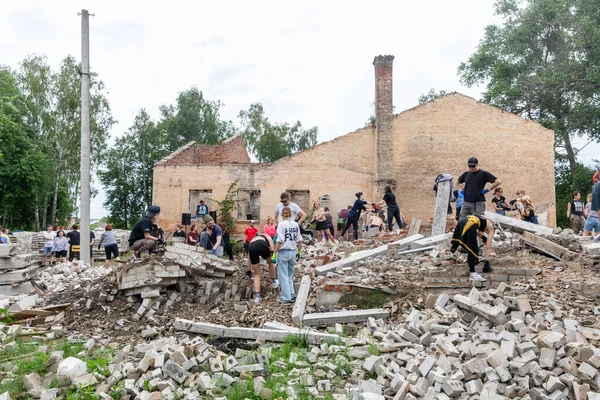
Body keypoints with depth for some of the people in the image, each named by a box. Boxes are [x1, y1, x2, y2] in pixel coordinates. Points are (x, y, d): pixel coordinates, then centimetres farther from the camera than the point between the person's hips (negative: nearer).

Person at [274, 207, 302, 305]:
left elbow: (279, 241, -16)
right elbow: (299, 240, 6)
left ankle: (287, 299, 3)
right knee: (290, 276, 19)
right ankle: (292, 295, 19)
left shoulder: (281, 225, -11)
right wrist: (299, 252, 17)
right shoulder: (296, 225, 3)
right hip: (293, 252, 5)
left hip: (283, 252, -5)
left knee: (283, 277, 3)